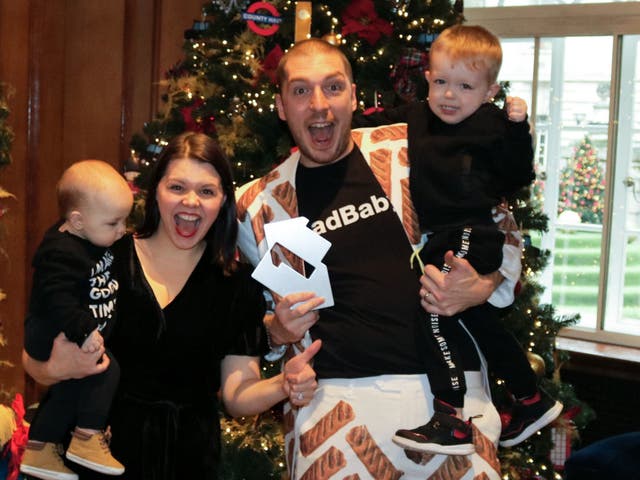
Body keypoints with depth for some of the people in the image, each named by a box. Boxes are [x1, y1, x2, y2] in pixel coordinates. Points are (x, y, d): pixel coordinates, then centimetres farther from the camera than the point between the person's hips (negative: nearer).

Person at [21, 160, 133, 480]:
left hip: (72, 334, 11)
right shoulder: (62, 253, -28)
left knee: (70, 391, 19)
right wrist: (84, 331, -41)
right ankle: (87, 441, -9)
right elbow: (58, 299, -36)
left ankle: (38, 453, 34)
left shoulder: (90, 239, 4)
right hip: (52, 337, -11)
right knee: (106, 369, -22)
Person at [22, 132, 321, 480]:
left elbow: (237, 394, -3)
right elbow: (33, 359, -5)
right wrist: (57, 368, -26)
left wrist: (284, 385, -22)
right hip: (98, 448, -1)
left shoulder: (239, 285, -1)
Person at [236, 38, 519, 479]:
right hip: (335, 397, 0)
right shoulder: (258, 206, 6)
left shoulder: (410, 150, 2)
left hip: (449, 387, 0)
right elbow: (258, 319, 18)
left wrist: (482, 288, -8)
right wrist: (279, 329, -3)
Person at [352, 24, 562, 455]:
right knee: (481, 321, 19)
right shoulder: (414, 117, 11)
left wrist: (519, 128, -17)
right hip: (440, 238, 8)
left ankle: (451, 420, -24)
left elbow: (519, 177, -7)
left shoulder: (492, 125, -6)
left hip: (472, 234, -8)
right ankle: (533, 401, 39)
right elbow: (369, 126, 24)